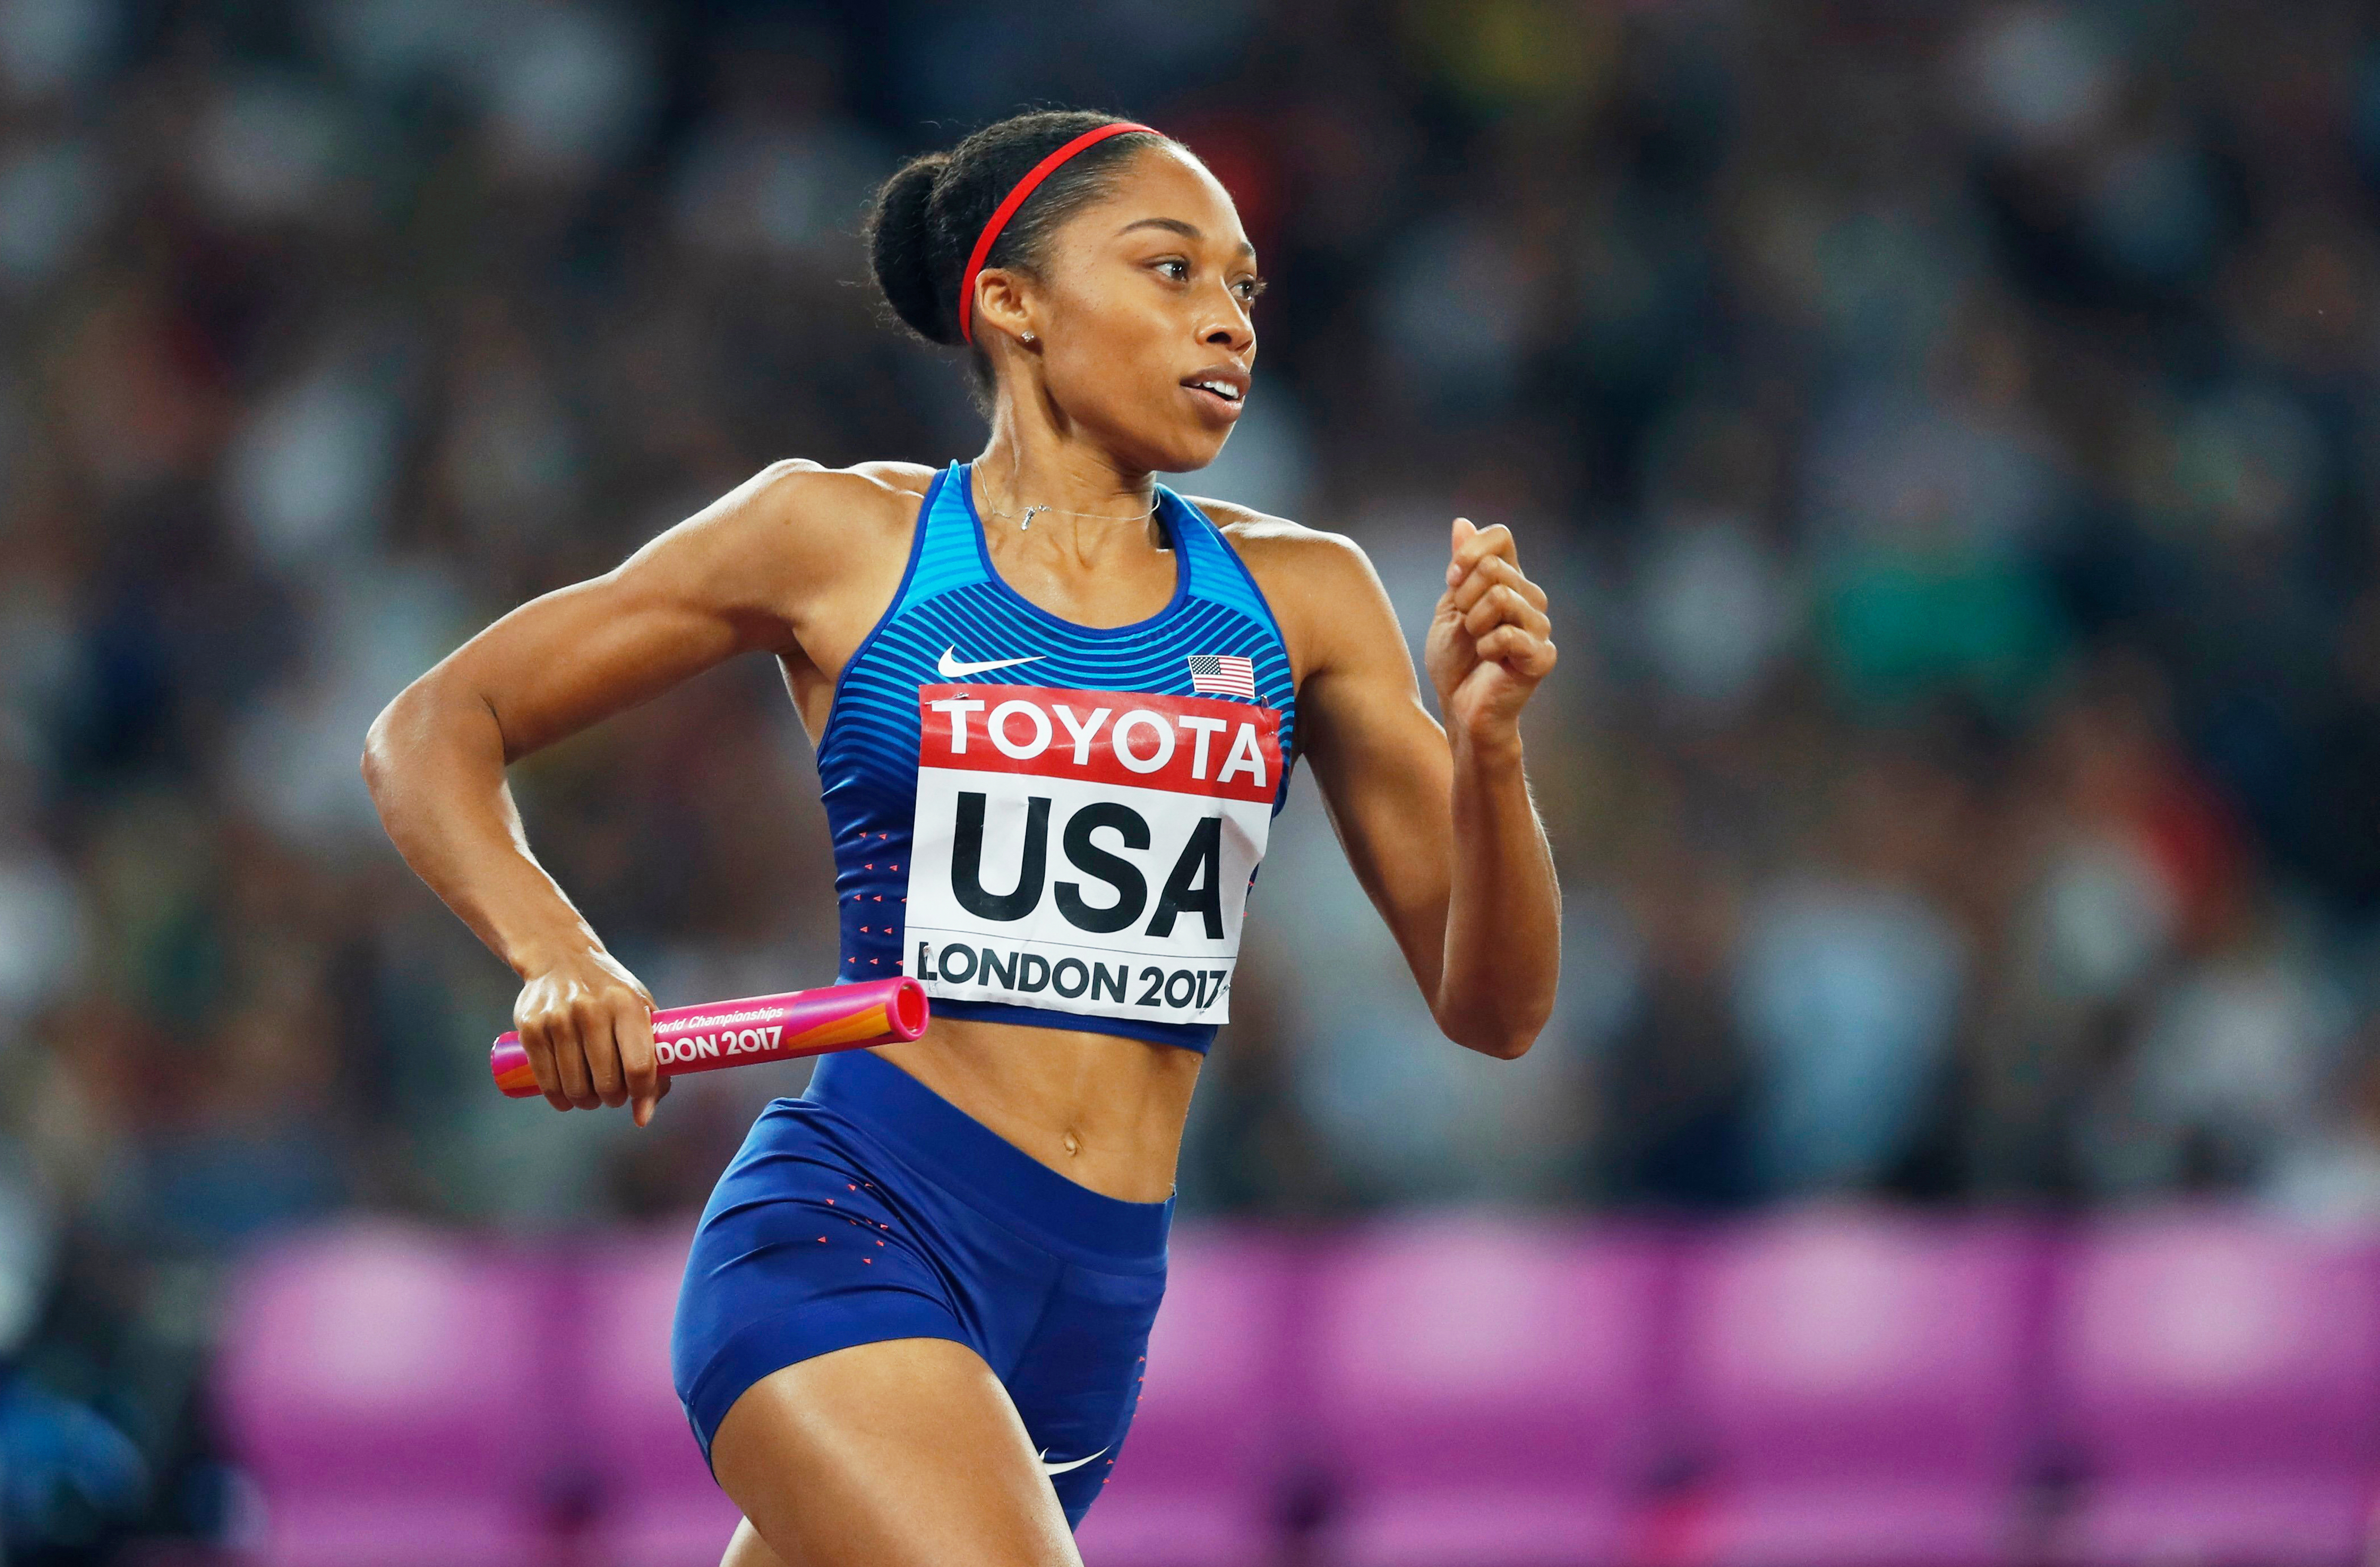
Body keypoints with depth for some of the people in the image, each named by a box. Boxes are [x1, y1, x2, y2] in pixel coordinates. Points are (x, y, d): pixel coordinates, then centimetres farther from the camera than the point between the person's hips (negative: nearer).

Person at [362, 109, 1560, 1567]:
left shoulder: (1298, 598, 10)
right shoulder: (844, 541, 2)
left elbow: (1493, 1007, 8)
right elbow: (432, 733, 7)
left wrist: (1487, 742, -10)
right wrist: (557, 956, -13)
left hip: (1098, 1307, 5)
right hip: (852, 1229, -5)